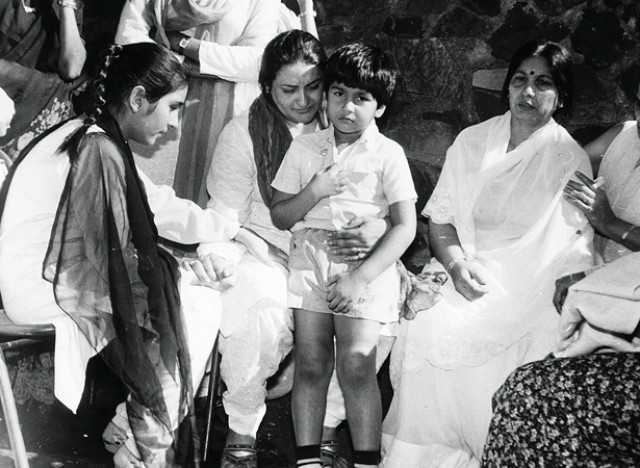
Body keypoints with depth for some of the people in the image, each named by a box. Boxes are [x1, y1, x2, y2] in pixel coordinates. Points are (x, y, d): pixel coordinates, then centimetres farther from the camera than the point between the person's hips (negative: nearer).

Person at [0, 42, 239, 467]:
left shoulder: (93, 139, 9)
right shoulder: (98, 151, -21)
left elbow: (160, 205, 16)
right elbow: (116, 261, -20)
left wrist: (239, 229, 16)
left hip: (58, 271, 10)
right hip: (42, 287, -10)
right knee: (196, 304, -6)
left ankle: (131, 423, 16)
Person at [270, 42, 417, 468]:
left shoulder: (388, 154, 3)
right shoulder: (304, 148, 12)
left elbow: (405, 227, -3)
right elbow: (280, 217, 13)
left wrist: (361, 276, -12)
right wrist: (314, 191, -6)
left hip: (368, 262, -2)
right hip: (310, 255, 3)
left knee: (356, 364, -13)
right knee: (311, 363, -4)